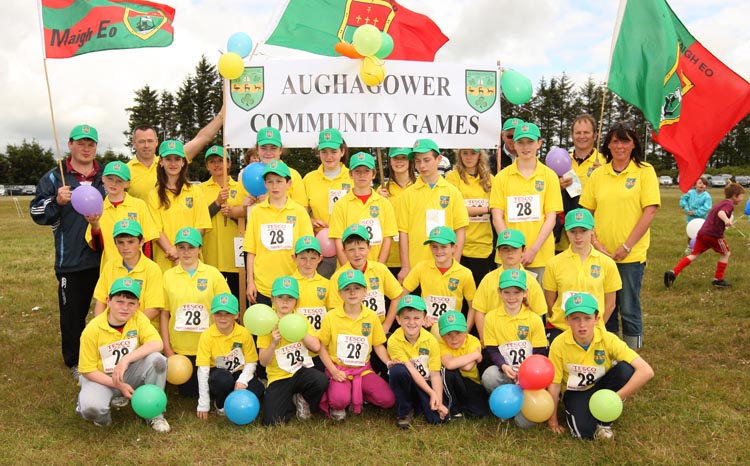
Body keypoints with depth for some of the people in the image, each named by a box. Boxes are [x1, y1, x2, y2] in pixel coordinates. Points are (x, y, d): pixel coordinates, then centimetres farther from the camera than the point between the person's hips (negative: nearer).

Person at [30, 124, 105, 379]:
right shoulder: (54, 178, 4)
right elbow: (37, 212, 0)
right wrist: (56, 202, -17)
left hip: (106, 258, 2)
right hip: (71, 261, -2)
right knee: (73, 313, 6)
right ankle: (75, 362, 21)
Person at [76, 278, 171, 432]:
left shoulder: (139, 318, -13)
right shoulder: (92, 330, -18)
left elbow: (157, 344, -28)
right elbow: (87, 370, -12)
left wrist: (126, 359, -38)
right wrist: (119, 385, -21)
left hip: (131, 374, 2)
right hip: (102, 378, -2)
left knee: (157, 359, -28)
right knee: (91, 408, -35)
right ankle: (103, 412, 6)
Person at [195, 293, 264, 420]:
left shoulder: (244, 334, -12)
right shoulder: (206, 336, -16)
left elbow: (251, 362, -3)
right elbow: (203, 369, -16)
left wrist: (242, 381, -24)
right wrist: (203, 405, -16)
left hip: (239, 373, 2)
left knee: (257, 391, -28)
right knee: (223, 379, -37)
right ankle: (220, 405, -3)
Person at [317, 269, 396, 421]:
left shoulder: (371, 317, 1)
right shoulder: (331, 317, -6)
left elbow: (378, 345, 8)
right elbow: (322, 347, -1)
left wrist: (389, 362, -10)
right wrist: (333, 371, -13)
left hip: (363, 370, 3)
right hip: (339, 370, -3)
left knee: (388, 400, -14)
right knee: (340, 400, -32)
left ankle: (357, 397, 13)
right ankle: (336, 406, 5)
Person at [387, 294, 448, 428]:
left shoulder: (431, 341, -12)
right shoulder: (394, 341, -19)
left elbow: (435, 374, -10)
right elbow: (411, 370, -21)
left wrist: (439, 402, -20)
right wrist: (431, 393, -25)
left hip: (426, 383, 2)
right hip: (405, 383, -2)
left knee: (440, 417, -21)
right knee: (397, 370, -35)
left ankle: (418, 406, 15)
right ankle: (404, 412, -11)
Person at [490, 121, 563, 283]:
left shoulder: (549, 176, 5)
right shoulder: (502, 177, 5)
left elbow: (551, 218, 0)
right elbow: (497, 218, 2)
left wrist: (533, 250, -10)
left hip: (541, 256, 0)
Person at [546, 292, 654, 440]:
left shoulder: (609, 340, -24)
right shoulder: (559, 344, -23)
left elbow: (646, 371, -30)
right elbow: (554, 383, -13)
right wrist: (552, 420, -7)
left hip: (601, 386, 2)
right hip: (575, 392, -2)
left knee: (625, 369, -29)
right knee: (583, 431, -30)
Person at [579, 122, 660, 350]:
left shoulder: (644, 171, -3)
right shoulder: (598, 174, 6)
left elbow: (650, 211, -9)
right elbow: (586, 211, 7)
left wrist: (627, 246, -13)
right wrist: (594, 241, -6)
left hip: (631, 254, -3)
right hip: (601, 253, 3)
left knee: (629, 309, 4)